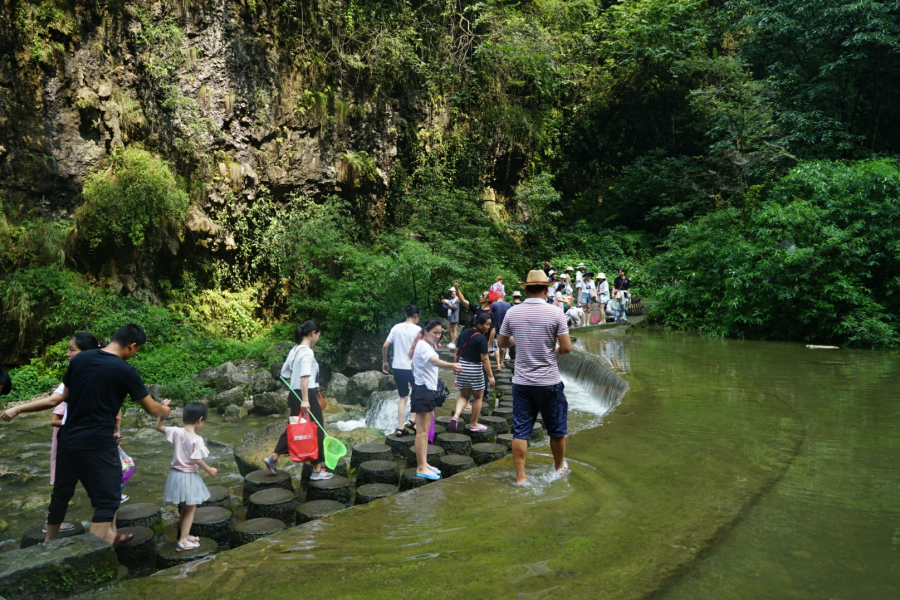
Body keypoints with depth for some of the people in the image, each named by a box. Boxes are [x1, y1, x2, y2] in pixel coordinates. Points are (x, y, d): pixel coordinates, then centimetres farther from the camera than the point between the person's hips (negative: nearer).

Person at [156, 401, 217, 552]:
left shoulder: (177, 432, -5)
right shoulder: (197, 439, -21)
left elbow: (158, 427, 5)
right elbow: (198, 460, -19)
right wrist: (210, 470, -4)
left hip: (176, 474, 7)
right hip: (189, 476, -7)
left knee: (183, 507, 23)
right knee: (191, 509, 9)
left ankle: (184, 535, 36)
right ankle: (182, 542, 9)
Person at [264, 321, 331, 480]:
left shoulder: (294, 350, 11)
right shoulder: (307, 352, -16)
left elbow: (284, 373, 18)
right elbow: (304, 377, -25)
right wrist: (305, 400, -29)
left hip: (294, 395, 9)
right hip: (308, 396, -9)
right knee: (315, 431, 1)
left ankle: (273, 458, 18)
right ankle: (317, 471, 8)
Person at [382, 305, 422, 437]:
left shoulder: (396, 328, 3)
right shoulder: (417, 329, -8)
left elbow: (385, 346, 2)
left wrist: (384, 362, 14)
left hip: (398, 367, 4)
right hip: (413, 368, -4)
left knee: (403, 397, 14)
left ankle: (400, 428, 11)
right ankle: (412, 421, 3)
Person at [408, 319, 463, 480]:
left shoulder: (428, 346, 13)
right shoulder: (422, 346, -19)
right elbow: (436, 362, -39)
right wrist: (453, 365, -56)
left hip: (429, 390, 10)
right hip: (422, 391, -10)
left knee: (426, 429, 14)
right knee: (422, 431, -6)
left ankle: (424, 463, 21)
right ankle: (420, 468, -1)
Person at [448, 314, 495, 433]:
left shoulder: (464, 333, 4)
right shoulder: (481, 338, -16)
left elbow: (458, 352, 11)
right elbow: (485, 359, -18)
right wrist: (491, 376, -15)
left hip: (461, 366, 6)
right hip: (475, 369, -6)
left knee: (464, 396, 17)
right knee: (478, 397, 13)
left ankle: (456, 416, -7)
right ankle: (474, 424, 20)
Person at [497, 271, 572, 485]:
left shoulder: (512, 312, -3)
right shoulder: (555, 313, -11)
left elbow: (502, 343, 8)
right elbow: (567, 347, -12)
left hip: (521, 382, 2)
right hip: (549, 382, -2)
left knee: (520, 431, 8)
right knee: (556, 428, 17)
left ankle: (520, 476, 10)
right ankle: (559, 467, 34)